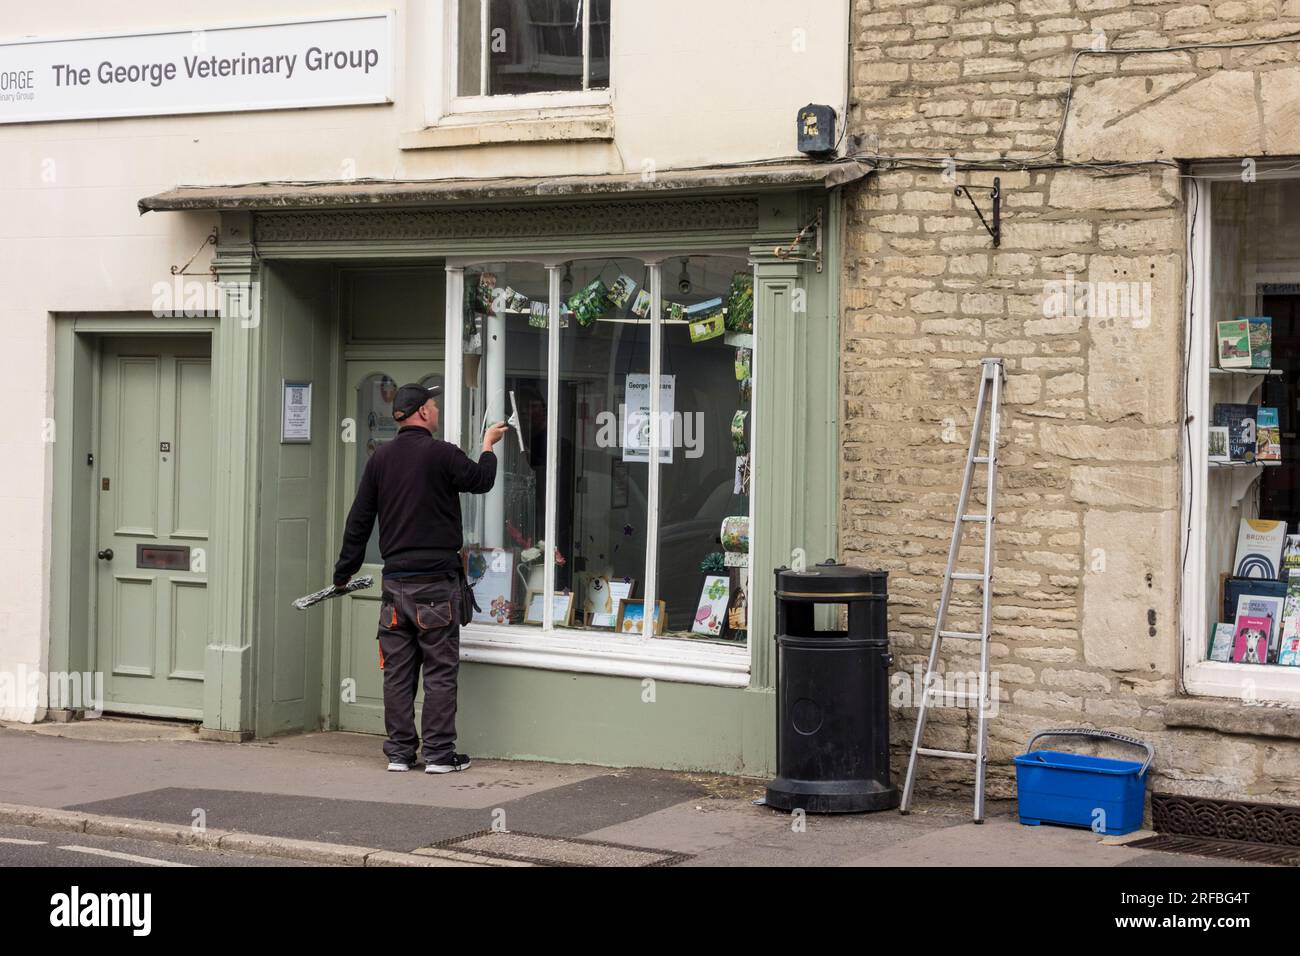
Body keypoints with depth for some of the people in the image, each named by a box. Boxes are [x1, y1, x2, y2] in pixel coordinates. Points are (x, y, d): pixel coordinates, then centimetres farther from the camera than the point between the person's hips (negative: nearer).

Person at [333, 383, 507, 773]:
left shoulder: (380, 458, 6)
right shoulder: (441, 454, -10)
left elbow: (359, 519, 10)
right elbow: (482, 480, 7)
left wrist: (344, 572, 18)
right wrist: (489, 445, 25)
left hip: (395, 581, 5)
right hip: (436, 583, -5)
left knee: (398, 671, 8)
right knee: (440, 670, 1)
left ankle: (399, 752, 12)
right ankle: (439, 753, 2)